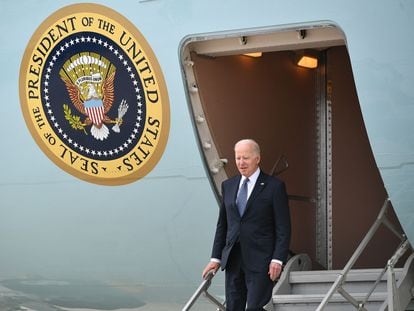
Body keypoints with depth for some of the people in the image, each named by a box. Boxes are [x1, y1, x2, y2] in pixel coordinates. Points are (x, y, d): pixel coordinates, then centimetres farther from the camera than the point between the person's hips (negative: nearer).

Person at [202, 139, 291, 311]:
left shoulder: (274, 186, -3)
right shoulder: (228, 185, 12)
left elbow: (283, 227, -5)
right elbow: (222, 224, 16)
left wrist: (278, 259, -14)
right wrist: (215, 257, 11)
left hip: (260, 260, -5)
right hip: (233, 260, 5)